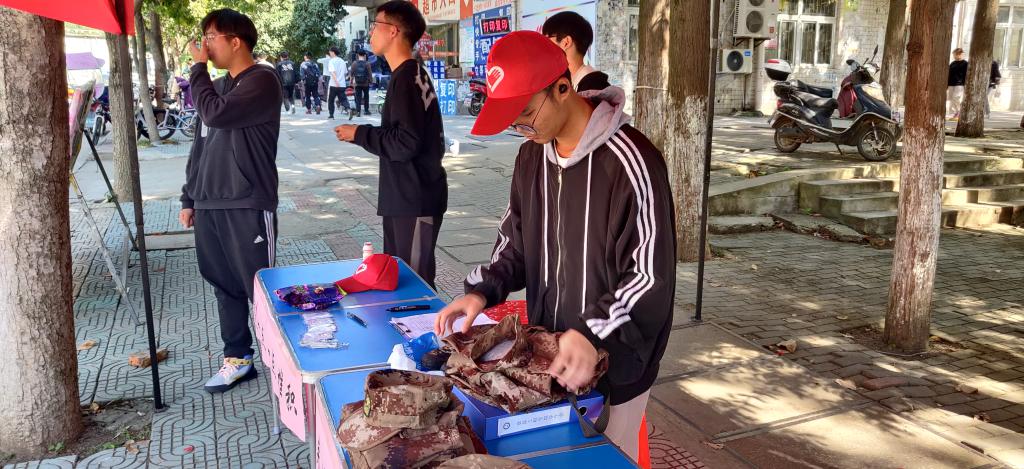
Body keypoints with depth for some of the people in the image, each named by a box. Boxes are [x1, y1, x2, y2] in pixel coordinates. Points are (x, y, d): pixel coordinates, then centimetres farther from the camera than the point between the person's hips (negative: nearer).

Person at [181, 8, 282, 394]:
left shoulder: (262, 81, -8)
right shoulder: (217, 86, 16)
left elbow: (216, 115, -22)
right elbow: (200, 146, 20)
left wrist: (199, 68, -8)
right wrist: (189, 198, 17)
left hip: (248, 206, -8)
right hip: (210, 205, 8)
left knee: (259, 288, -1)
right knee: (224, 286, 12)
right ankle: (237, 358, 23)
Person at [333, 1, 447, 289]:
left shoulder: (406, 79, -17)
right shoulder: (412, 75, 14)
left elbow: (405, 143, -24)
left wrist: (359, 134, -11)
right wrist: (365, 133, 12)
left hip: (415, 200, -10)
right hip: (405, 196, 10)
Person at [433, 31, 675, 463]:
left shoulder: (629, 162, -22)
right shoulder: (532, 155, 2)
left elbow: (652, 275, -22)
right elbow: (516, 240, 12)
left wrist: (593, 334, -32)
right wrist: (482, 291, -4)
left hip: (613, 361, -6)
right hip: (550, 354, 7)